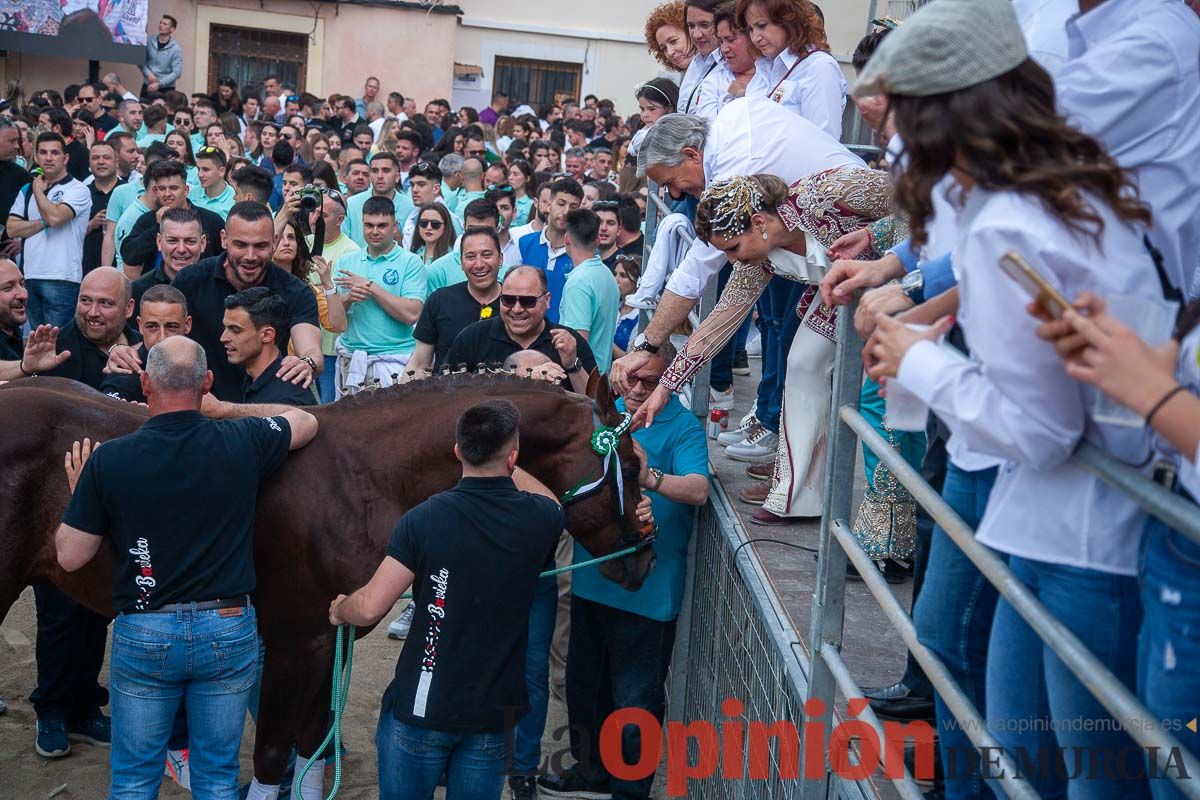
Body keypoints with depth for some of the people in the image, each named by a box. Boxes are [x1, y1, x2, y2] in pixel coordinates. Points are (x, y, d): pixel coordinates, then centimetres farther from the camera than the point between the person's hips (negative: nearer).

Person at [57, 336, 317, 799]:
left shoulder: (107, 460, -12)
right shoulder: (242, 443, -9)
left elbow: (70, 557, -4)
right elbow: (306, 422, 11)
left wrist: (80, 493, 13)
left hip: (143, 634, -1)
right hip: (229, 628, 1)